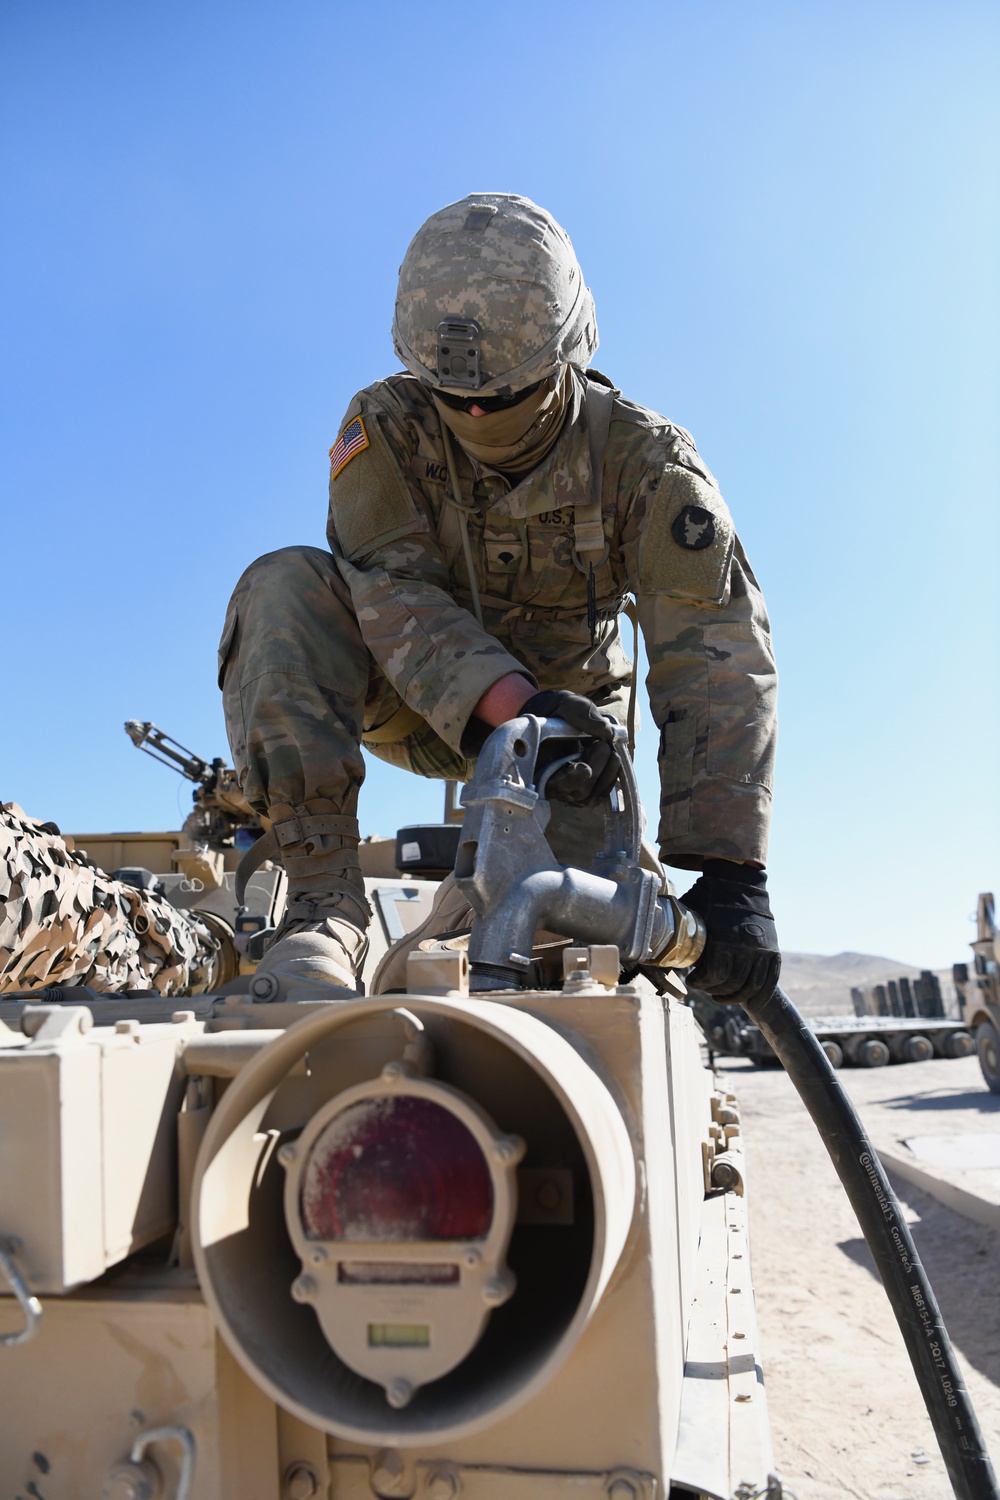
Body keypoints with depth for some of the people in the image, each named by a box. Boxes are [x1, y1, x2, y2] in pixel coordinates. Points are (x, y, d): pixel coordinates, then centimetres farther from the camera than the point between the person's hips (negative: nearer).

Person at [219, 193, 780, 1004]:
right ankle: (324, 900, -33)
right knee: (286, 584, -29)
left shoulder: (642, 458, -20)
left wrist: (731, 874, -40)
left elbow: (718, 657, -29)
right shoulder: (386, 425, -16)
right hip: (420, 701, 1)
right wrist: (516, 702, -48)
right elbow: (396, 598, -28)